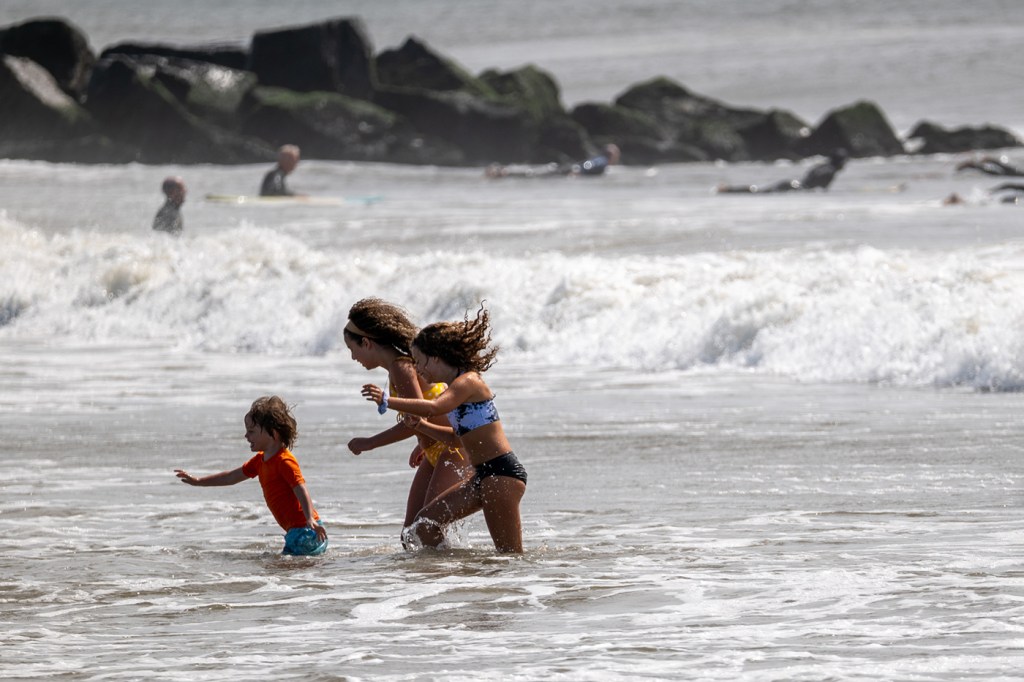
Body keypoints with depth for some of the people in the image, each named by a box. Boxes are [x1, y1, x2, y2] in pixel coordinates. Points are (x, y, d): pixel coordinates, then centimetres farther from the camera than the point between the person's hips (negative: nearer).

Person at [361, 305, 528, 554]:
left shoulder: (467, 381, -13)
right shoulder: (458, 386, 18)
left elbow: (435, 407, -33)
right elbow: (460, 437, 27)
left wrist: (388, 402, -37)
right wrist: (422, 426, 13)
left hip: (502, 472, -10)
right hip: (485, 476, 10)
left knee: (510, 554, -7)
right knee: (424, 524, 6)